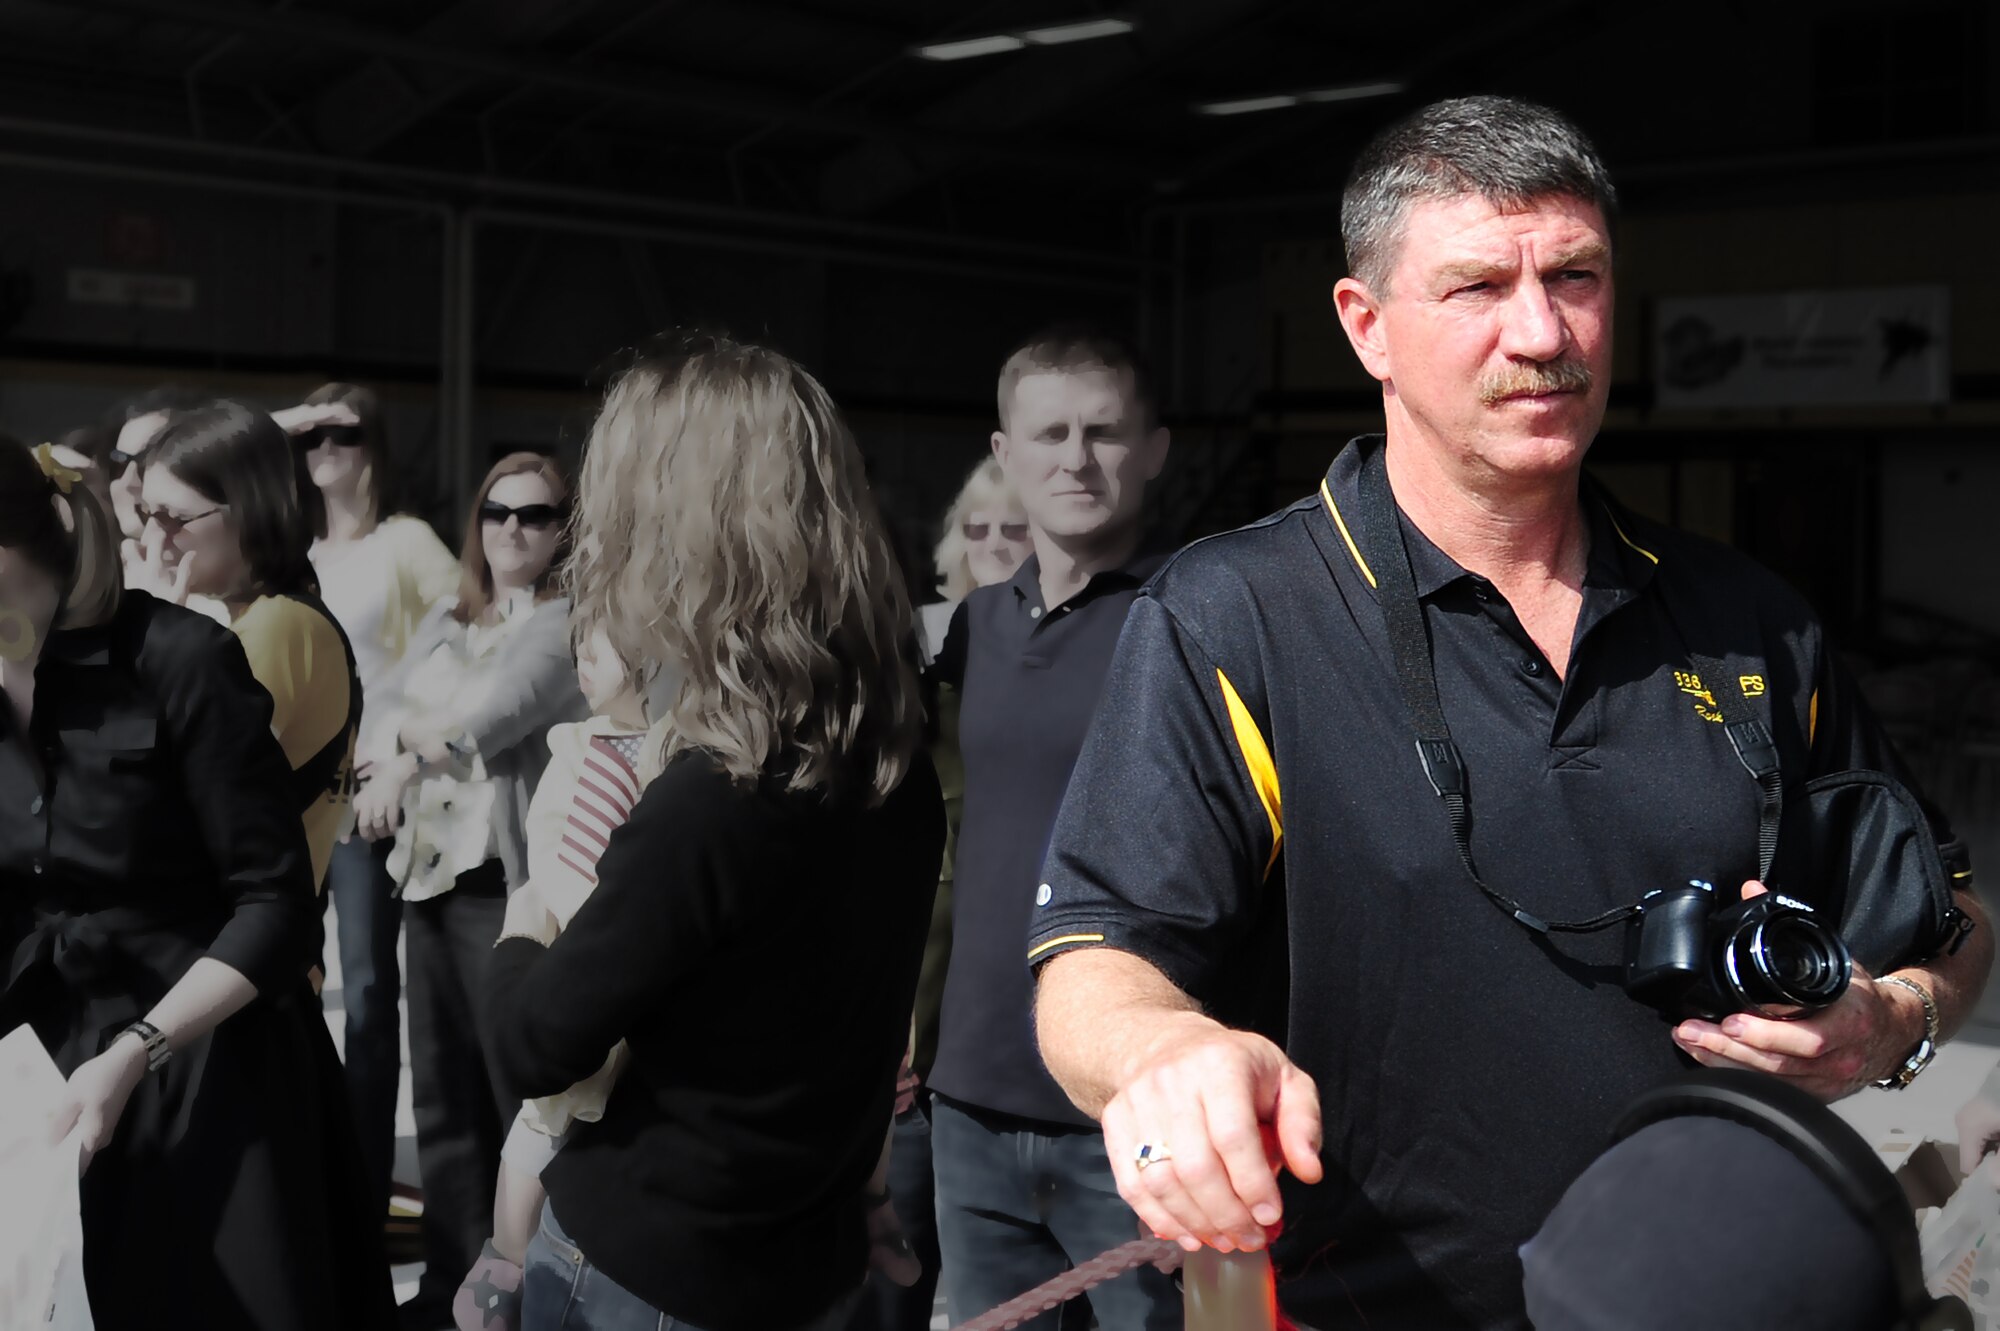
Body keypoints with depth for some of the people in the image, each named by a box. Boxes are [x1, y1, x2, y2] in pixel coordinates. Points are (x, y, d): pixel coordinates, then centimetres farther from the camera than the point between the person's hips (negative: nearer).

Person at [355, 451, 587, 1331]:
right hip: (429, 874, 7)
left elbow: (498, 711, -16)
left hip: (510, 884, -7)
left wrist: (406, 748, -3)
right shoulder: (445, 622, 18)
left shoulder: (568, 623, -4)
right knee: (444, 1091, 13)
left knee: (524, 1092, -3)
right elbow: (387, 705, 7)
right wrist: (402, 748, -14)